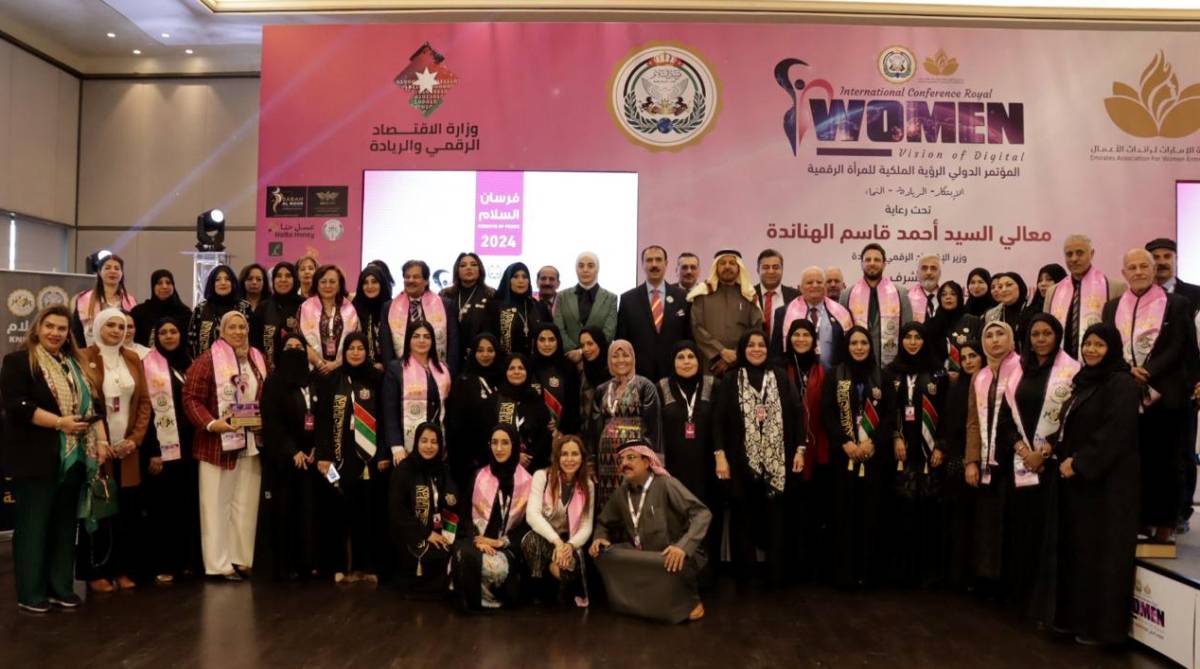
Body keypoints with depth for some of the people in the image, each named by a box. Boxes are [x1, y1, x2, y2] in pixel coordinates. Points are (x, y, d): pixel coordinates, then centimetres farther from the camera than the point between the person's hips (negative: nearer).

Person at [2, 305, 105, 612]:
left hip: (74, 457, 6)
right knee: (33, 524, 0)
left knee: (65, 524, 11)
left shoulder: (75, 364, 16)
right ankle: (30, 594, 9)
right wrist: (59, 422, -20)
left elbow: (93, 403, 13)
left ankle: (61, 587, 20)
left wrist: (101, 440, 1)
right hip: (36, 458, -6)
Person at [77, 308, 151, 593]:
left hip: (127, 447, 4)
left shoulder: (133, 359, 10)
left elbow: (144, 401, 10)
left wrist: (136, 437, -1)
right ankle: (96, 572, 13)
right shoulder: (84, 359, -4)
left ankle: (123, 569, 16)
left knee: (128, 510, 5)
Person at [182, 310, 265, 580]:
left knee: (246, 503, 9)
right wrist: (210, 423, -23)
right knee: (217, 503, 1)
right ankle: (219, 563, 7)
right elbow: (191, 399, -10)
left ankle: (241, 559, 16)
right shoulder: (207, 360, -6)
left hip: (252, 443, 5)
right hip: (218, 443, -5)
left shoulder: (258, 360, 11)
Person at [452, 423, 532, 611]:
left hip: (507, 545, -2)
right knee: (468, 556, -35)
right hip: (476, 539, 2)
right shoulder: (479, 476, 11)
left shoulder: (526, 481, 3)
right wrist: (477, 538, -11)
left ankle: (493, 595, -3)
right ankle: (474, 599, -9)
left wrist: (501, 542, -11)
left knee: (498, 566, -36)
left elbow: (527, 523, 2)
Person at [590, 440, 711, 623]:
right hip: (642, 556, 6)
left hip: (672, 555, -6)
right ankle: (641, 597, 9)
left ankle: (690, 599, -2)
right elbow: (603, 522, 21)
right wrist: (599, 538, -3)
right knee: (602, 553, -11)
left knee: (675, 564, -38)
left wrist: (684, 546, -37)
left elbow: (703, 513, -23)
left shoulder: (666, 484, -16)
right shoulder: (621, 494, 2)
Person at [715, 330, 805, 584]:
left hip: (777, 462, 1)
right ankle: (743, 575, 14)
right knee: (744, 519, 5)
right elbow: (718, 419, -2)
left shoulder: (782, 378, 7)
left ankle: (777, 573, 13)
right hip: (742, 462, -1)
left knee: (776, 518, 5)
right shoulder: (730, 380, 3)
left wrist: (800, 449, -2)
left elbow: (797, 412, 5)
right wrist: (720, 455, -10)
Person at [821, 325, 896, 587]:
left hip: (875, 455, 1)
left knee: (871, 512, 1)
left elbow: (891, 413, 2)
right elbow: (827, 412, -2)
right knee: (845, 512, -1)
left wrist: (873, 442, -11)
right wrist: (845, 443, -12)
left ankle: (869, 570, 9)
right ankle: (845, 572, 5)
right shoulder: (835, 376, 6)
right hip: (844, 454, -1)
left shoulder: (882, 377, 9)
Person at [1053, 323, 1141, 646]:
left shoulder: (1122, 383, -12)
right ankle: (1076, 615, 20)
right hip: (1078, 477, 9)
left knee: (1100, 550, -2)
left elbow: (1115, 432, -20)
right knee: (1076, 548, 11)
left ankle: (1101, 623, 8)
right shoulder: (1084, 381, 15)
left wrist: (1079, 462, -19)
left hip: (1107, 480, -9)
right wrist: (1061, 455, 5)